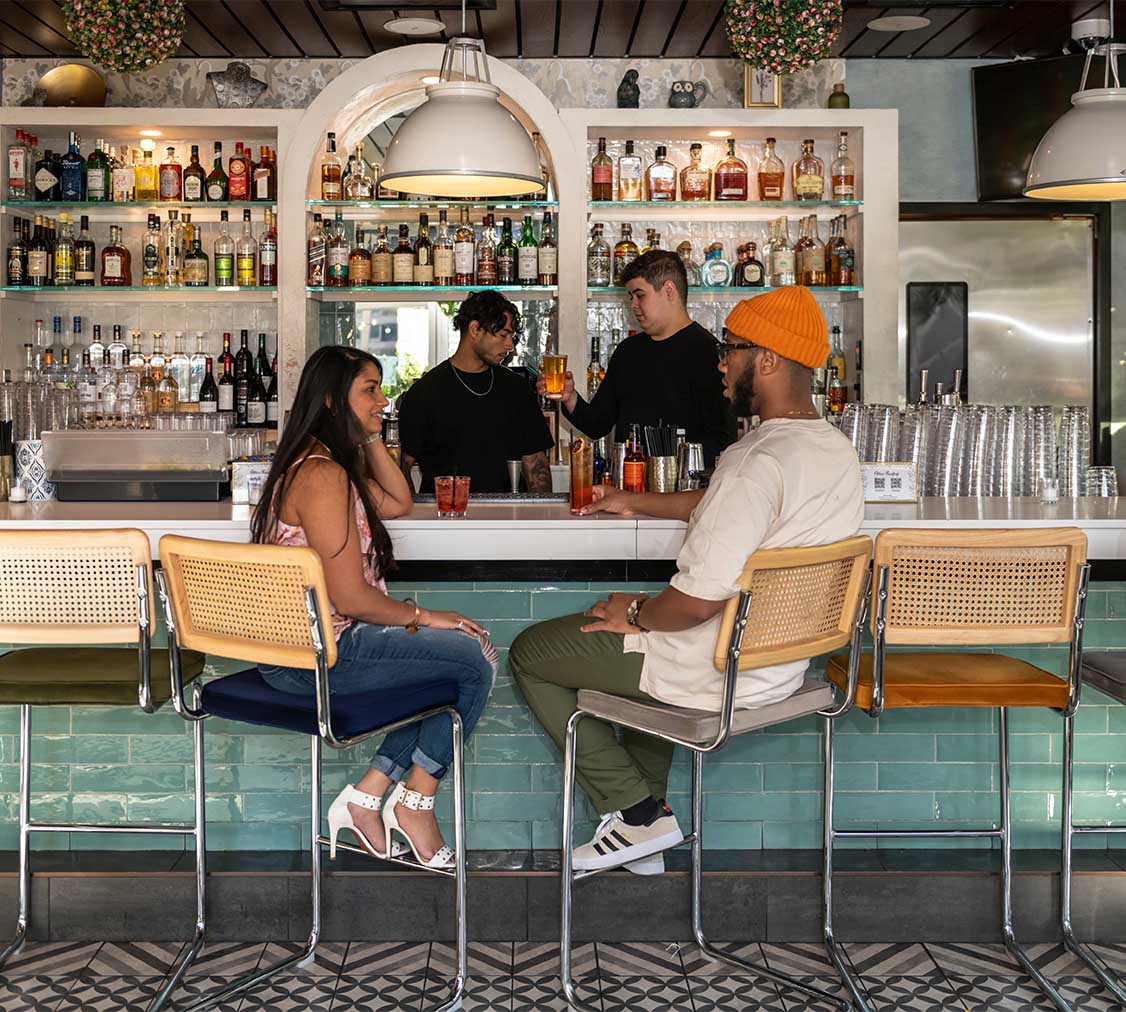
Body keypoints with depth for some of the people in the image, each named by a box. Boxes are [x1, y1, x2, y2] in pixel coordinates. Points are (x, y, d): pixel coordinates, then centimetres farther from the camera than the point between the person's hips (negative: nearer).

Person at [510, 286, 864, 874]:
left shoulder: (762, 461, -28)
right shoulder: (836, 451, 3)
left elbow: (698, 599, -30)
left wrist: (636, 615, -10)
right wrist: (633, 503, 27)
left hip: (716, 672, -9)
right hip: (784, 663, 9)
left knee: (529, 654, 10)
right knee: (647, 636, 38)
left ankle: (636, 811, 10)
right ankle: (643, 826, 32)